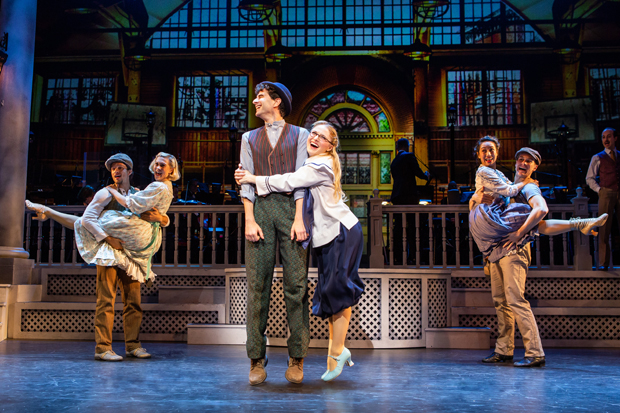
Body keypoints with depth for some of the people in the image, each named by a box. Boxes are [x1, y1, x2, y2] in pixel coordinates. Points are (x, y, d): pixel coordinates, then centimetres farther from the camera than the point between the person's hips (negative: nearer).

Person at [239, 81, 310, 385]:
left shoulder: (300, 135, 14)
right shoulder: (250, 138, 22)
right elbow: (247, 181, 11)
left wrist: (299, 219, -10)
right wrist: (249, 220, -4)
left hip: (291, 207, -2)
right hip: (260, 207, 2)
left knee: (296, 283, -5)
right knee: (257, 284, -4)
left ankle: (296, 359, 2)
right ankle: (257, 360, 1)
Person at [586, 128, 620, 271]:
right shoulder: (598, 158, 8)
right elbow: (589, 178, 8)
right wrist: (599, 190, -4)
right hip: (606, 194, -3)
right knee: (604, 228, -5)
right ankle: (603, 263, -3)